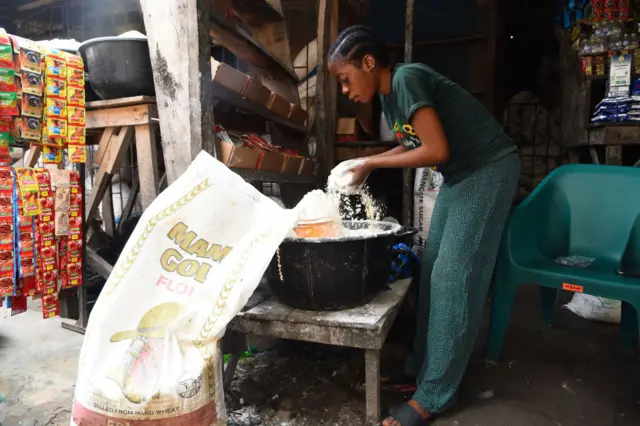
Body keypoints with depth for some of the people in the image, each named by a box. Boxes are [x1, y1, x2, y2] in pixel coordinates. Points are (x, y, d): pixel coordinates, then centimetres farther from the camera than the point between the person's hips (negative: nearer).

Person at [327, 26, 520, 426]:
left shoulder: (407, 78, -21)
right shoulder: (389, 94, 6)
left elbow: (436, 150, -26)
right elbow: (411, 144, 15)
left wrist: (371, 163, -18)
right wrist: (366, 164, 1)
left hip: (489, 169, -9)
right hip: (459, 174, 9)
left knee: (454, 278, -11)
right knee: (433, 271, 8)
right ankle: (421, 366, 21)